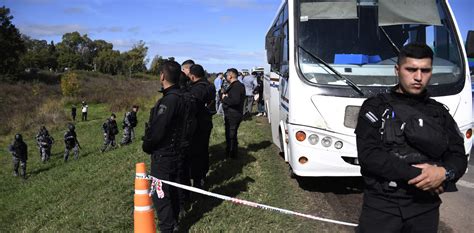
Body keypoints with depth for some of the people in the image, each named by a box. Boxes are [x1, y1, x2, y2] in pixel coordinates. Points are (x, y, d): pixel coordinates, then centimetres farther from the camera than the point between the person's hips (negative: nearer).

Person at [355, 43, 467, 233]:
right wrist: (416, 174, -18)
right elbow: (368, 155, -13)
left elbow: (459, 157, 8)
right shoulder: (375, 108, -2)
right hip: (381, 203, -4)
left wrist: (444, 172, -15)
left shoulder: (440, 113, 11)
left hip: (426, 206, 4)